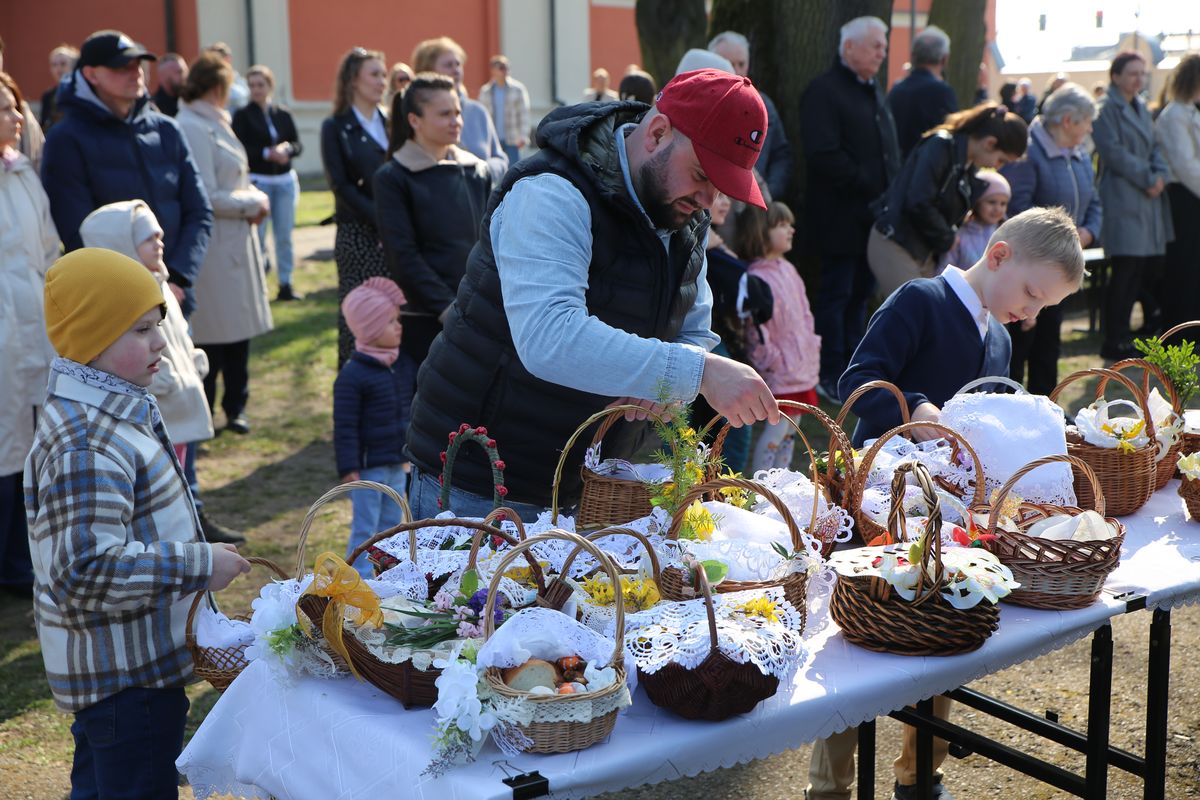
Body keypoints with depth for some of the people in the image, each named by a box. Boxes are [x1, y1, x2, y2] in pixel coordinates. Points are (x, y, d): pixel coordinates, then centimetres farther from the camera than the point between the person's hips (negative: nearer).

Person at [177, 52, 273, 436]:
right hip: (213, 246, -9)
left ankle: (235, 407, 23)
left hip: (235, 242, 9)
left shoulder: (214, 124, 14)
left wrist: (254, 199, 1)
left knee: (238, 329, 13)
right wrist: (253, 204, -9)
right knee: (214, 335, -1)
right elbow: (208, 197, -21)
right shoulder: (193, 128, -17)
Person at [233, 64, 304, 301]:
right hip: (257, 181, -3)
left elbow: (298, 144, 8)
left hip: (285, 180, 3)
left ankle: (285, 284, 11)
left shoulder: (283, 114, 11)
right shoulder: (242, 115, 0)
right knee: (257, 235, -5)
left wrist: (286, 149, -13)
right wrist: (267, 153, -18)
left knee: (285, 235, 4)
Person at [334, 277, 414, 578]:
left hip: (397, 465, 7)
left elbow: (410, 411, 15)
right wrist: (348, 469, -18)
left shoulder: (403, 366, 4)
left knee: (392, 524, 16)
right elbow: (345, 427, -16)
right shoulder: (352, 375, -17)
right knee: (364, 530, 1)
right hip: (367, 468, -7)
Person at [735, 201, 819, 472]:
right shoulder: (756, 279, -20)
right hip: (780, 376, -9)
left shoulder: (787, 269, 10)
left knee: (790, 429, 17)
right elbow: (756, 331, -22)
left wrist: (813, 353, 15)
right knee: (776, 429, -4)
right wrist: (774, 362, -16)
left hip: (801, 369, 9)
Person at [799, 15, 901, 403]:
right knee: (837, 294, -1)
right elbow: (824, 154, -20)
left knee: (860, 293, 12)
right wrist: (870, 186, -18)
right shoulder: (823, 91, -10)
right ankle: (831, 377, 6)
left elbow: (888, 148, 20)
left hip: (874, 216, 8)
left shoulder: (874, 91, 18)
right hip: (841, 218, -8)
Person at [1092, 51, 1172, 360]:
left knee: (1139, 270, 8)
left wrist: (1160, 175, -3)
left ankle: (1120, 335, 17)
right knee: (1124, 271, -8)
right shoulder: (1106, 108, -7)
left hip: (1147, 199, 8)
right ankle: (1113, 343, 0)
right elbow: (1114, 152, -15)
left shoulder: (1141, 108, 18)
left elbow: (1154, 146, 16)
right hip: (1121, 198, -8)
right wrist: (1147, 178, -13)